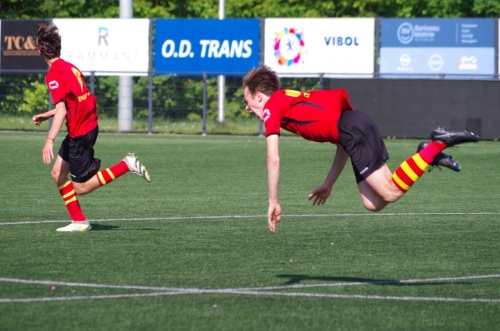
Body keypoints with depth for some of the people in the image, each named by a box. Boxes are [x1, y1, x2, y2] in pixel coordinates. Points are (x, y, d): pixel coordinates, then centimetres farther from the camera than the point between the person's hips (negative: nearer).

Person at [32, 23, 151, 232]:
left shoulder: (54, 75, -17)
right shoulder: (69, 67, 10)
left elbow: (62, 110, -28)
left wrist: (50, 140, -34)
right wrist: (46, 115, 27)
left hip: (80, 133, -9)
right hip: (89, 126, 9)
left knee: (81, 188, 0)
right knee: (57, 174, 13)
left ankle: (126, 165, -7)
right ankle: (79, 222, 12)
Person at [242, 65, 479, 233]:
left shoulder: (272, 107, 6)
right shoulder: (295, 99, 30)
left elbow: (273, 159, -2)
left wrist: (273, 203, 5)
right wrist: (328, 184, 32)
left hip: (351, 129, -8)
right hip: (358, 123, 8)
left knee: (390, 193, -12)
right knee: (373, 203, 2)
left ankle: (438, 144, -13)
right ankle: (430, 152, 1)